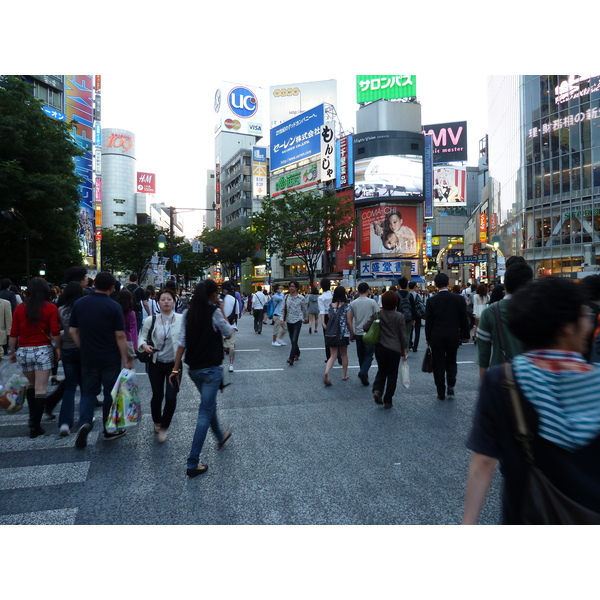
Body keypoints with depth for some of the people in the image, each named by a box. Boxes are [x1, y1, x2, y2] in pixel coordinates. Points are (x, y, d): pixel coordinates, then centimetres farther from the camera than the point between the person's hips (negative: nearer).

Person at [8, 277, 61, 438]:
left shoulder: (20, 309, 1)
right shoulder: (51, 308, -7)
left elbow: (13, 334, 2)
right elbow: (55, 332, -10)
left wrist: (12, 351, 13)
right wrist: (57, 348, 3)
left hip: (23, 351, 3)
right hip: (43, 350, -3)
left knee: (31, 384, 23)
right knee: (41, 389, 0)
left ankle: (32, 418, 27)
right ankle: (35, 427, 0)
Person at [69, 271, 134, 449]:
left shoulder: (79, 303, -1)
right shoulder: (114, 307, -13)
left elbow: (72, 331, 4)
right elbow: (120, 336, -14)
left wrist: (83, 348, 16)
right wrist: (125, 359, -6)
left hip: (88, 358, 3)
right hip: (110, 359, -3)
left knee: (88, 392, 15)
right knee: (110, 393, 10)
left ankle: (84, 423, -7)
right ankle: (109, 430, 21)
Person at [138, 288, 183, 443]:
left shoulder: (182, 319, -9)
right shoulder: (150, 320, -6)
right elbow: (142, 337, 1)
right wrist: (144, 346, -19)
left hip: (174, 363, -1)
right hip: (156, 363, 1)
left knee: (171, 396, -5)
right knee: (157, 395, 10)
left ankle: (164, 427, 18)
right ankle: (157, 422, 39)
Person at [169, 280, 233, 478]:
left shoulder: (189, 313, 2)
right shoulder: (214, 312, -14)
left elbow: (182, 342, 0)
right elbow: (228, 332, 0)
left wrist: (176, 368, 2)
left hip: (193, 368, 7)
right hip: (211, 369, -6)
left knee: (209, 404, 27)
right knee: (205, 413, -1)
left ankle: (220, 437, 49)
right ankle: (193, 464, -1)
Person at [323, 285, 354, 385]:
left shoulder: (330, 306, 4)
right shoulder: (347, 306, -7)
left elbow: (329, 319, 10)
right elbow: (349, 322, -7)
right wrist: (352, 334, 3)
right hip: (344, 333, -3)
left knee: (333, 355, 6)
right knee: (344, 354, 16)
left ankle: (326, 372, -18)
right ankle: (344, 375, 26)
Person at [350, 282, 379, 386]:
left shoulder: (353, 303, 0)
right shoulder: (372, 302, -9)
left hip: (358, 333, 3)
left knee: (361, 355, 15)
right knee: (369, 354, 3)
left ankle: (364, 375, 23)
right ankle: (363, 372, -16)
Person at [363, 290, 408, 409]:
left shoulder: (377, 314, -5)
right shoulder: (399, 317, -9)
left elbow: (366, 327, -7)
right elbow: (403, 335, -5)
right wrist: (404, 349, 6)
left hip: (380, 348, 2)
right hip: (395, 349, -2)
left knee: (381, 371, 21)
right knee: (392, 374, 10)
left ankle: (377, 390, -3)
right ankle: (388, 401, 13)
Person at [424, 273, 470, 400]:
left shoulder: (431, 301, -8)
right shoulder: (459, 299, -5)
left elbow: (428, 321, -5)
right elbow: (464, 319, 1)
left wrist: (428, 338, 5)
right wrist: (465, 335, 12)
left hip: (436, 337, -1)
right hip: (453, 336, 1)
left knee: (439, 364, 7)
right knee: (451, 361, 19)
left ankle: (441, 392, 11)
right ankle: (451, 386, 7)